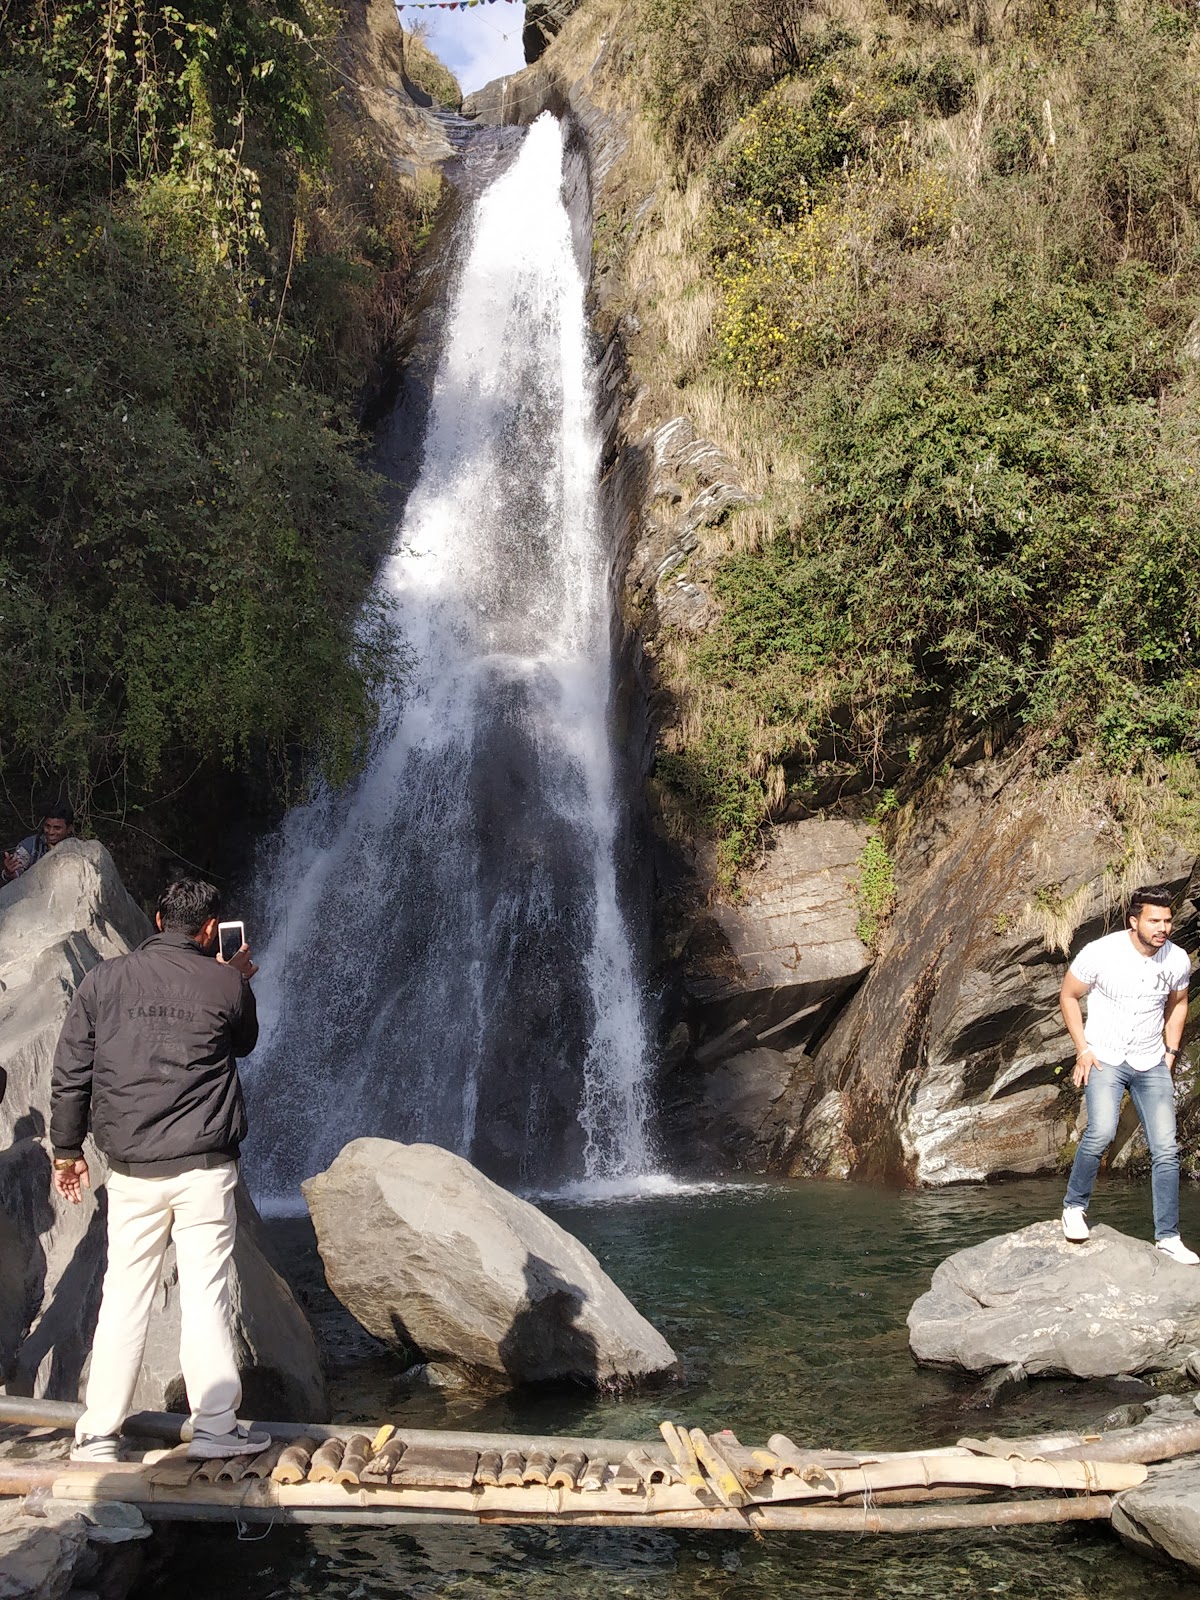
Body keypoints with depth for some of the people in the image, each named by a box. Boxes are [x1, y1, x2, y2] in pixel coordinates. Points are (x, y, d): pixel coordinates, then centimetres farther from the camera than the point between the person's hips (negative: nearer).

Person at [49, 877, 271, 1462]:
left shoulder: (104, 979, 2)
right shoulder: (226, 984, -2)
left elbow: (69, 1073, 4)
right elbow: (244, 1042, 19)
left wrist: (67, 1148, 14)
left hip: (131, 1171, 2)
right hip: (204, 1167, -2)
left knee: (123, 1296, 9)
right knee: (205, 1292, 3)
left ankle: (97, 1433, 14)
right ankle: (216, 1427, 7)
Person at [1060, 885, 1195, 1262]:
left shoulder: (1178, 960, -5)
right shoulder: (1100, 953, -16)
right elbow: (1068, 996, -2)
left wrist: (1170, 1052, 9)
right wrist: (1083, 1050, -6)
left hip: (1152, 1065, 4)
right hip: (1105, 1060, -3)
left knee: (1166, 1149, -2)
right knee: (1101, 1132, -25)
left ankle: (1168, 1237, 10)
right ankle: (1074, 1206, -2)